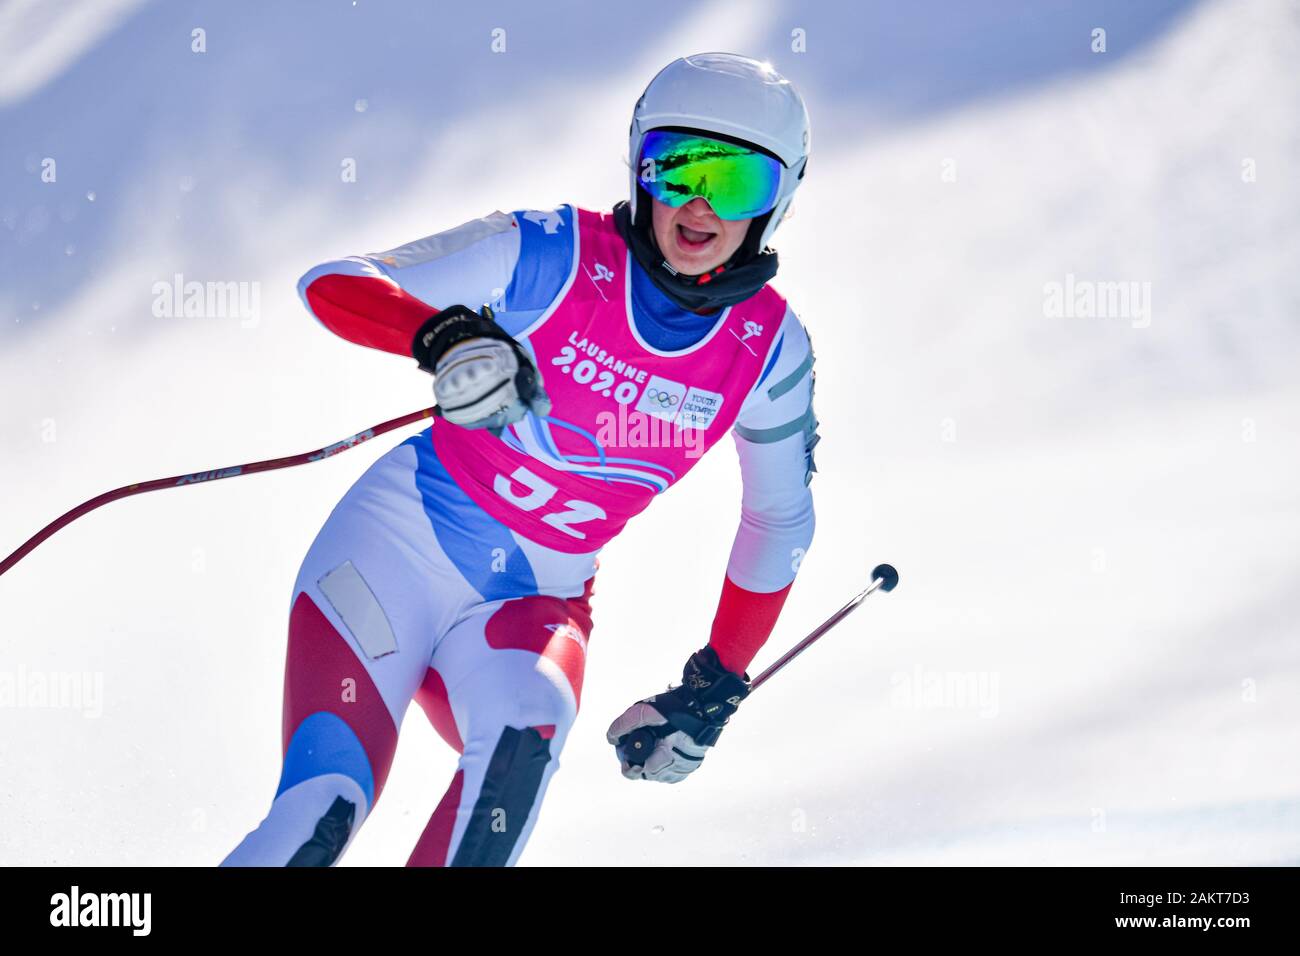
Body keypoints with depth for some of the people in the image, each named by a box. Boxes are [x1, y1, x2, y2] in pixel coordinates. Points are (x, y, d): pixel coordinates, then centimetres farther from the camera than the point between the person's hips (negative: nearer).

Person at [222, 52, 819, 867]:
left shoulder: (769, 354, -3)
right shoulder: (557, 256, -13)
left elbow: (781, 522, 13)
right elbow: (331, 282, -15)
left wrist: (717, 691, 11)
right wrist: (445, 336, -35)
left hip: (533, 609, 3)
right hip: (404, 547, -2)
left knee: (524, 733, -33)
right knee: (321, 815, -19)